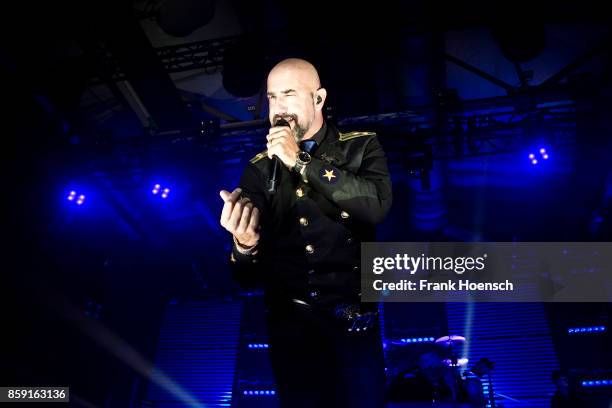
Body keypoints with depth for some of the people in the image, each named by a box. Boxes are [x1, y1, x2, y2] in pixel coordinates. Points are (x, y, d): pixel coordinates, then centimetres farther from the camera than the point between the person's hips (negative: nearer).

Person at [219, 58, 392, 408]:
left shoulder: (362, 146, 2)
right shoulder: (260, 168, 4)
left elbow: (377, 206, -20)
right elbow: (247, 275, 0)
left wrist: (301, 161, -17)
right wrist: (245, 245, -25)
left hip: (353, 317, -1)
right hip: (290, 321, 2)